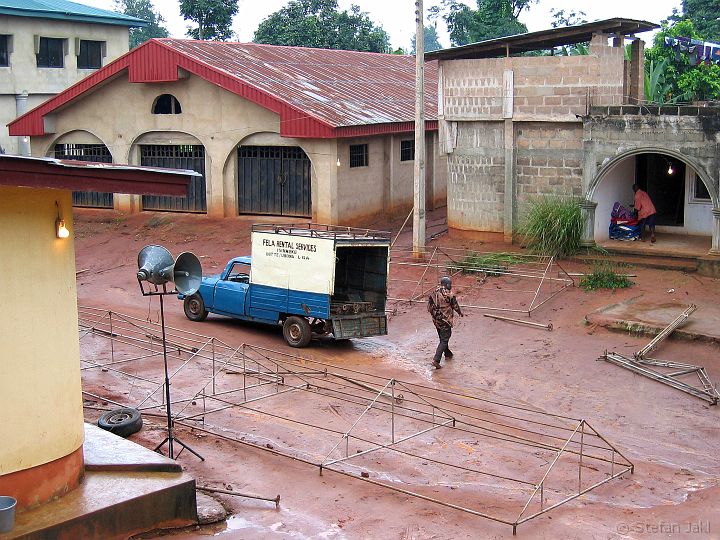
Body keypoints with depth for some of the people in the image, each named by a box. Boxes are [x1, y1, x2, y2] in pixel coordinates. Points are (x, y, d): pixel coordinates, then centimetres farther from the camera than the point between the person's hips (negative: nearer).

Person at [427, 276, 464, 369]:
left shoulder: (434, 293, 1)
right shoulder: (449, 295, -16)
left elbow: (429, 306, 7)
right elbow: (455, 306, -2)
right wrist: (460, 313, 18)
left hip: (436, 320, 7)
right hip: (445, 320, -7)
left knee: (442, 338, 24)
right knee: (444, 340, -3)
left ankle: (448, 354, 42)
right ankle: (436, 360, -13)